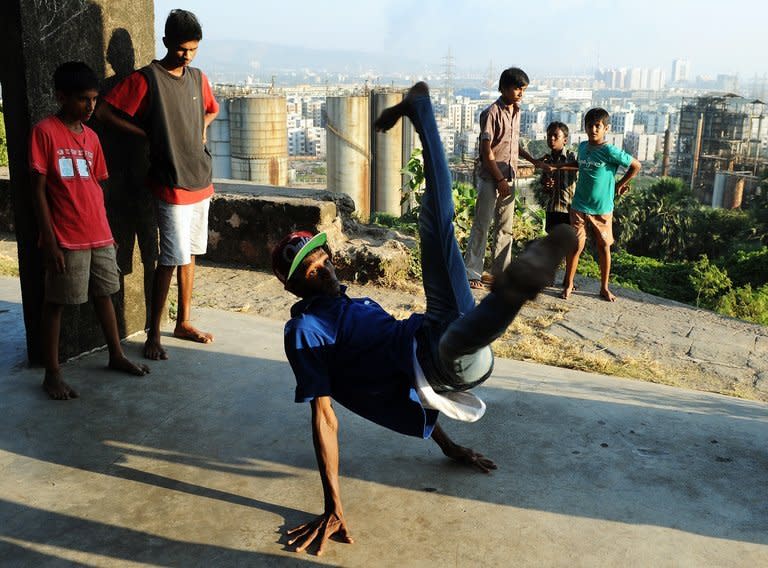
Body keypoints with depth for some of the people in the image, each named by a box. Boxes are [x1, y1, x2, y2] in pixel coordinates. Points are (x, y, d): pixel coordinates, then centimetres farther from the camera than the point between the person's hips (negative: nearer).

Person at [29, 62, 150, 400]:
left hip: (99, 236, 7)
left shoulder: (91, 137, 10)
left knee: (104, 293, 16)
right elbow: (38, 190, -11)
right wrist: (49, 241, -14)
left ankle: (116, 356, 31)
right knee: (55, 302, 4)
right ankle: (52, 374, 13)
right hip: (66, 240, -6)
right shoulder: (45, 132, -9)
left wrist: (106, 230, 15)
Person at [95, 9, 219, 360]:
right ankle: (153, 335, 5)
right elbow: (104, 112, -12)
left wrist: (201, 128, 10)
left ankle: (184, 322, 26)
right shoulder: (146, 79, -10)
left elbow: (211, 110, 30)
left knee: (190, 254, 13)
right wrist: (149, 135, -10)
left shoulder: (198, 78, 10)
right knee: (172, 258, -7)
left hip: (200, 182, 7)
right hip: (170, 185, -7)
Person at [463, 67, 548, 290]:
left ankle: (500, 271, 20)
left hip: (508, 177, 8)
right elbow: (486, 150, -16)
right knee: (481, 225, -3)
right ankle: (471, 273, 3)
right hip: (490, 177, -8)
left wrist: (533, 160, 12)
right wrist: (499, 180, -17)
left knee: (505, 227, 11)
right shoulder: (492, 113, -13)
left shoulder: (516, 112, 11)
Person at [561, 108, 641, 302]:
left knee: (604, 246, 8)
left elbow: (636, 166, -6)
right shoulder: (582, 147, 3)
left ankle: (604, 288, 20)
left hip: (603, 208, -3)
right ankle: (568, 285, 13)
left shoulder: (610, 151, -14)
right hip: (580, 207, 3)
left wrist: (619, 185, 0)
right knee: (576, 246, 0)